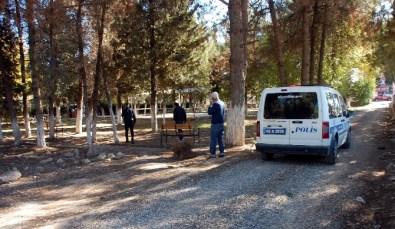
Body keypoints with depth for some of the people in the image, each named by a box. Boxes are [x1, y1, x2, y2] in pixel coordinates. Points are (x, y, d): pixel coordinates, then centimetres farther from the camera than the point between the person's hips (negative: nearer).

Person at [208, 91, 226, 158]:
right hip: (221, 124, 8)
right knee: (221, 139, 13)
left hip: (215, 124, -8)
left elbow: (210, 112, -17)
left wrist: (211, 105, -7)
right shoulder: (222, 104, 11)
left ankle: (212, 154, -2)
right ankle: (222, 152, 14)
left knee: (213, 139, -3)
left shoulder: (216, 104, -17)